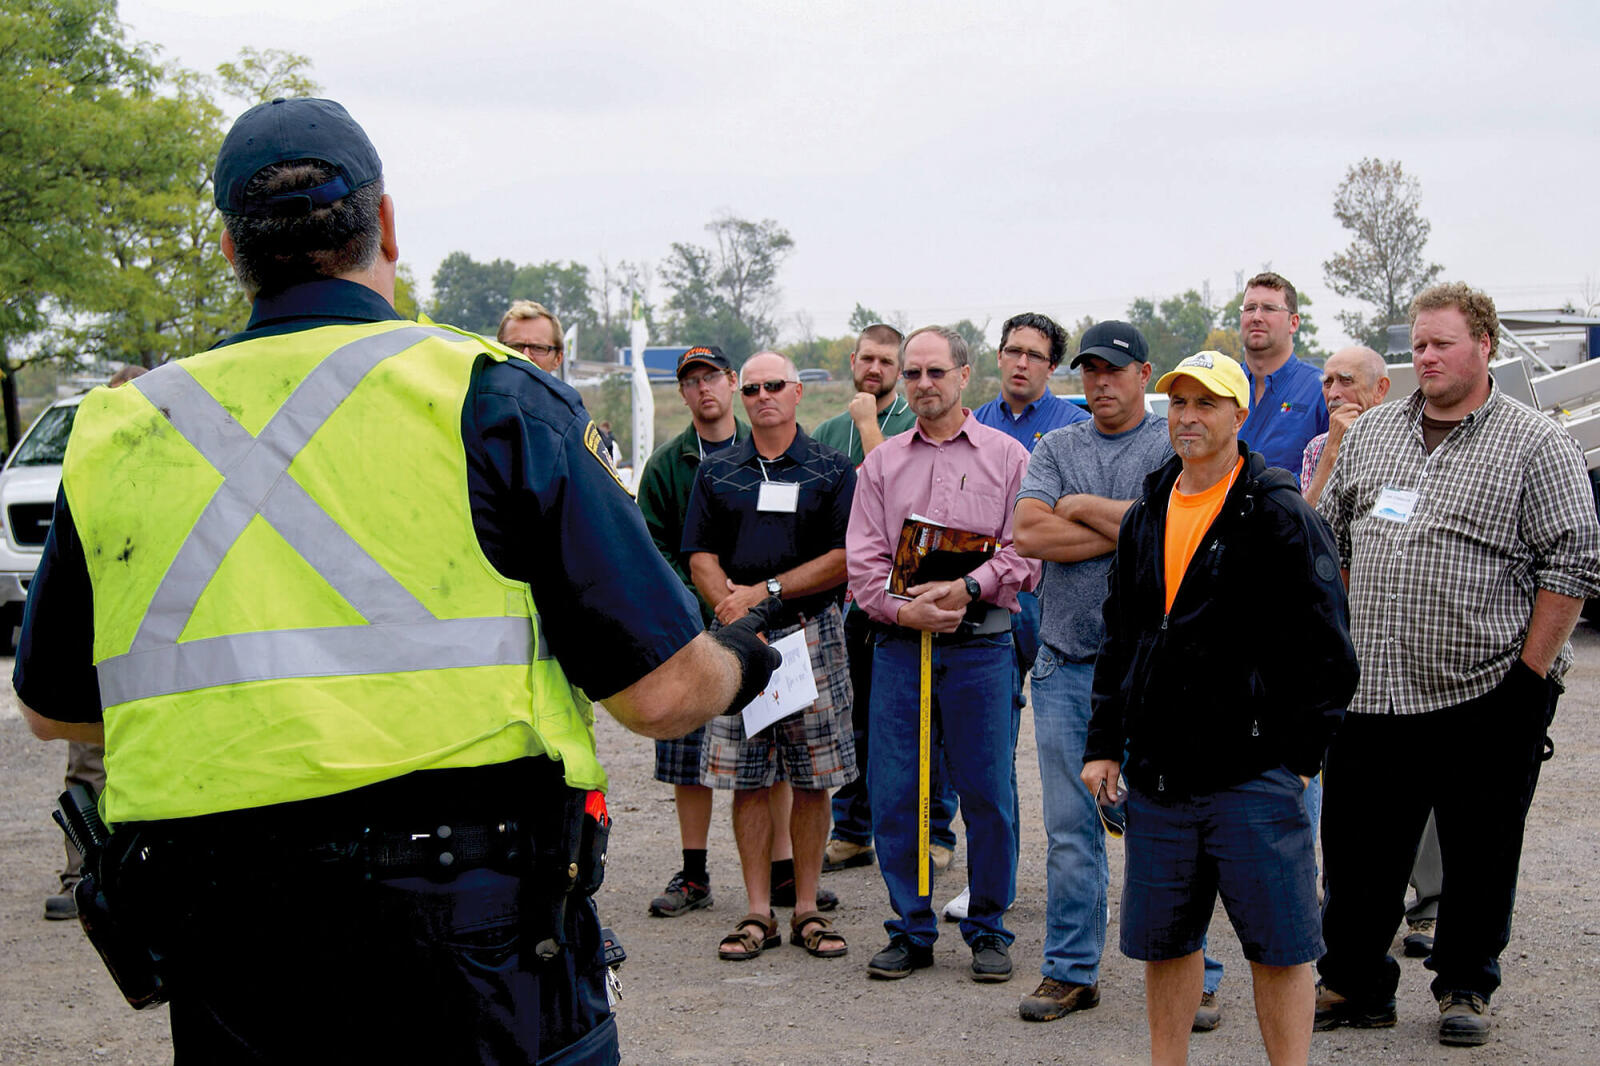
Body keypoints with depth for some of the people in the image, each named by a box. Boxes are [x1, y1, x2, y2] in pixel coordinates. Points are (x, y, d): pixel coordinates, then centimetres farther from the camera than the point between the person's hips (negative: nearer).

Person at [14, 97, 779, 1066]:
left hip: (218, 958, 3)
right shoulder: (490, 397, -5)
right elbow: (663, 692, -6)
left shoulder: (117, 433, 6)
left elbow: (53, 708, 19)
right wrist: (741, 659, 17)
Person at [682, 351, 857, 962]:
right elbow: (701, 558, 6)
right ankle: (758, 913, 8)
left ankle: (807, 910, 9)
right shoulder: (716, 473, 12)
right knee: (747, 779, 2)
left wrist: (766, 591, -11)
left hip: (812, 632, -1)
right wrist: (734, 611, -11)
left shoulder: (831, 471, 5)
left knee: (812, 780, 1)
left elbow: (844, 558, -3)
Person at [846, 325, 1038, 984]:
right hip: (899, 644, 2)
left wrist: (967, 589, -16)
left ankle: (988, 929, 14)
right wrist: (903, 609, -11)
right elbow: (862, 559, 6)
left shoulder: (1007, 457, 6)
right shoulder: (882, 463, 13)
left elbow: (1025, 550, -2)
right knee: (892, 792, 2)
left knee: (987, 793, 0)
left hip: (980, 645, -2)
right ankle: (911, 929, 14)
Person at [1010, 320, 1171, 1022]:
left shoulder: (1173, 446, 2)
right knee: (1070, 828, 7)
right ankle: (1071, 971, 16)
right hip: (1065, 666, 4)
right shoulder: (1055, 449, 13)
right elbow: (1029, 534, -3)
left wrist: (1083, 507, -4)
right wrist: (1127, 528, -6)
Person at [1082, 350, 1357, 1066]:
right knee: (1164, 939, 12)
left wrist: (1300, 755, -10)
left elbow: (1326, 646, -8)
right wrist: (1104, 745, 13)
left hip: (1253, 771, -6)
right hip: (1157, 773, 6)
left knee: (1277, 943, -1)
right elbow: (1119, 640, 19)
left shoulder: (1278, 512, -6)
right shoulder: (1147, 515, 12)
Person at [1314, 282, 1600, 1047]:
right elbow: (1330, 536, 20)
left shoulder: (1534, 444, -4)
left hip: (1485, 697, -4)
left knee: (1480, 855, 7)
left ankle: (1465, 987, 23)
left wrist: (1531, 674, -11)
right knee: (1359, 846, 8)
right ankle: (1353, 983, 21)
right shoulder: (1370, 433, 11)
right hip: (1372, 690, 4)